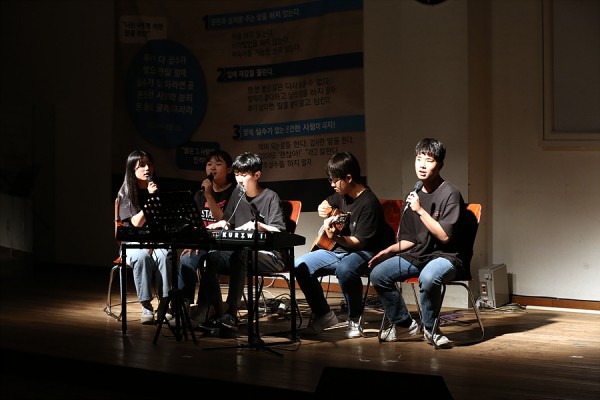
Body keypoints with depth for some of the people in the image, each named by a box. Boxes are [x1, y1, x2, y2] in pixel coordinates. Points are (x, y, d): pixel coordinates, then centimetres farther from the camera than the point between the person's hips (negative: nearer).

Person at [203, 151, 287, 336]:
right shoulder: (238, 193, 14)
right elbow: (227, 222, 24)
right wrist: (220, 224, 2)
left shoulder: (270, 197, -5)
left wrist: (258, 225, -31)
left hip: (269, 256, -6)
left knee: (239, 256, -39)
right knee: (209, 259, -22)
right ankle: (219, 314, -19)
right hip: (241, 252, 6)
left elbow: (279, 232, -14)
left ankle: (231, 313, -39)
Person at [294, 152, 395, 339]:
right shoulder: (342, 195, 7)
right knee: (300, 266, -8)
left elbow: (359, 241, -22)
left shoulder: (369, 204, -19)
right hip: (338, 250, 9)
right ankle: (323, 315, 5)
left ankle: (354, 320, -18)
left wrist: (336, 237, -38)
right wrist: (324, 208, 9)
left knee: (345, 269, -41)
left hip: (364, 253, -9)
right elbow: (327, 203, 32)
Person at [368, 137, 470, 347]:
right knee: (378, 274, -10)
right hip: (419, 255, 7)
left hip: (448, 256, -7)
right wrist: (389, 250, 1)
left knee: (428, 277, -39)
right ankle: (404, 323, 7)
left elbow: (445, 236, -19)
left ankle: (429, 327, -11)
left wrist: (420, 210, -21)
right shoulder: (415, 194, 10)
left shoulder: (449, 193, -12)